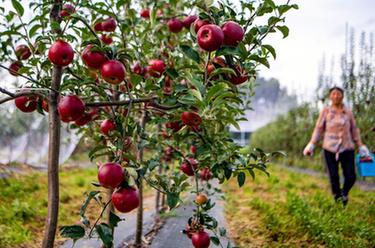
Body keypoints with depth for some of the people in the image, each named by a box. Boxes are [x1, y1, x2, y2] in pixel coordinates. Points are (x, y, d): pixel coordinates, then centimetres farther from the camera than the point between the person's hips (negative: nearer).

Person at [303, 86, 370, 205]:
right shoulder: (325, 111, 2)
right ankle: (338, 202, 17)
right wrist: (311, 145, -3)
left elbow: (354, 130, 13)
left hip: (347, 148, 2)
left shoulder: (348, 112, 7)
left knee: (350, 177, -3)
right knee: (334, 177, 1)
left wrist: (361, 147, 12)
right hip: (330, 149, -1)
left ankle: (344, 193, 29)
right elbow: (319, 129, 3)